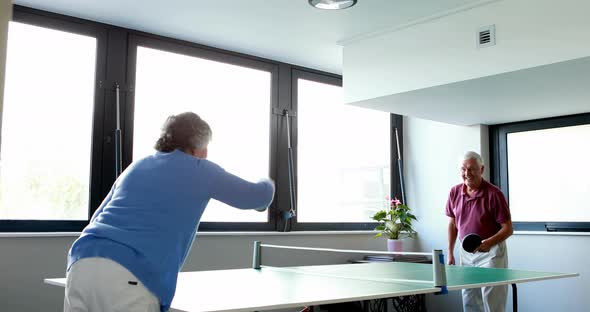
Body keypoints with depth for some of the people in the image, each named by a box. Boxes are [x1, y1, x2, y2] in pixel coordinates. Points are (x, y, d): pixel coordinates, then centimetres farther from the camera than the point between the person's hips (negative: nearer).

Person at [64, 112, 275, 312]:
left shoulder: (135, 168, 26)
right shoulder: (199, 170, 12)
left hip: (82, 265, 6)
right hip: (130, 279, -6)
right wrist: (267, 186, 45)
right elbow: (259, 196, 22)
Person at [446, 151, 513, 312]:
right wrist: (450, 253, 9)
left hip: (491, 253, -5)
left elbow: (508, 228, -13)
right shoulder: (455, 192, 0)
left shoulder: (494, 194, -16)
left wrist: (489, 242, -29)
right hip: (466, 253, 6)